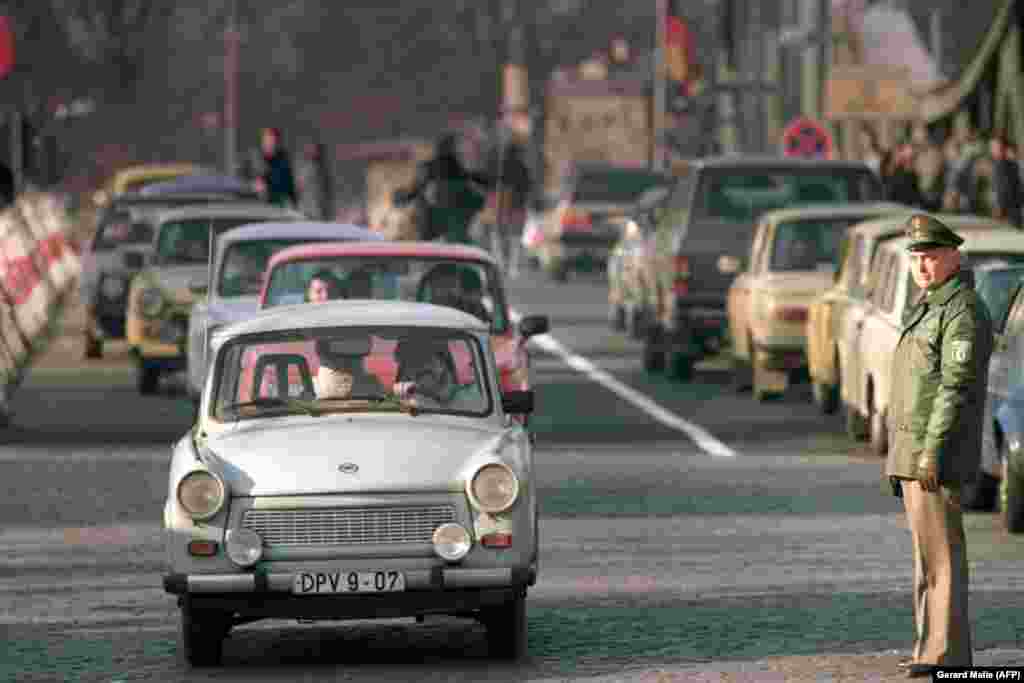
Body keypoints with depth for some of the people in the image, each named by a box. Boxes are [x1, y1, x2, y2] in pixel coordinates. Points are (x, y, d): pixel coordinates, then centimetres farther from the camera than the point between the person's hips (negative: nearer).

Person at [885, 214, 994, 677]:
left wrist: (932, 452, -25)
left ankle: (944, 653, -10)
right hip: (913, 452, 10)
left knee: (938, 553, -10)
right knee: (931, 551, 11)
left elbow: (957, 387, -20)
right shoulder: (930, 309, 19)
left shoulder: (963, 312, -13)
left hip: (936, 454, -10)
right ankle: (937, 647, 14)